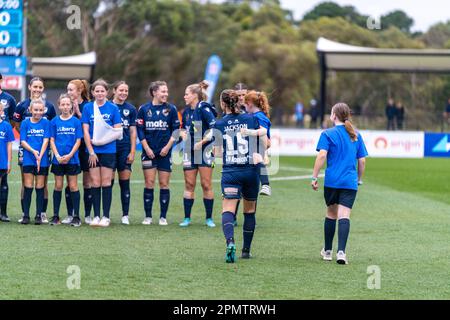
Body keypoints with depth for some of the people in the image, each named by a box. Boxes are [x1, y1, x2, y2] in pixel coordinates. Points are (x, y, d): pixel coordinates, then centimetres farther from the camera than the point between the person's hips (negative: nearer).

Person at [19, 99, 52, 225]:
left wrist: (40, 156, -14)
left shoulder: (46, 123, 3)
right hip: (28, 159, 0)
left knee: (40, 187, 4)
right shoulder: (25, 123, 4)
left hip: (42, 159, 0)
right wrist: (33, 151, -16)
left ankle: (39, 215, 8)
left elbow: (46, 141, -3)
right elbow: (23, 141, 0)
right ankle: (26, 215, 3)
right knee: (28, 187, -1)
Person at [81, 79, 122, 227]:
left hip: (108, 150, -1)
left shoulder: (113, 108, 1)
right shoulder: (87, 108, 4)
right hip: (93, 151, 1)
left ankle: (106, 216, 4)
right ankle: (96, 216, 7)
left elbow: (117, 130, -1)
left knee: (106, 183, 0)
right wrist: (91, 151, -6)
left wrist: (102, 140, -13)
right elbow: (85, 131, 2)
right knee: (95, 183, 2)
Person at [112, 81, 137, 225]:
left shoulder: (131, 109, 8)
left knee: (125, 182, 1)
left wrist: (132, 151, 2)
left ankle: (125, 215, 5)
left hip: (125, 149, 1)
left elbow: (133, 131, 9)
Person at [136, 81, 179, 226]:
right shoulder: (143, 109, 1)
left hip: (165, 152, 0)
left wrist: (168, 146, -6)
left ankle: (163, 217, 7)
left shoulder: (171, 109, 2)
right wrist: (146, 148, -6)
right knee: (149, 183, -2)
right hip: (149, 151, 0)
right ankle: (148, 216, 4)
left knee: (164, 184, 1)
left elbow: (176, 130, 4)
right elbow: (140, 130, 2)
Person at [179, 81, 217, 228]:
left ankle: (209, 218, 4)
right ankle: (187, 218, 9)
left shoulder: (204, 109, -10)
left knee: (206, 185, -3)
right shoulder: (188, 112, 12)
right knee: (189, 185, 5)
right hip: (190, 152, 7)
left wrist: (201, 142, -16)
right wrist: (183, 133, 4)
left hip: (204, 151, -7)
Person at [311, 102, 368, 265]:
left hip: (332, 181, -1)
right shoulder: (356, 135, 11)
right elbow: (362, 161, 11)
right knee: (344, 215, -6)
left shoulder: (328, 134, -1)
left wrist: (314, 177, -9)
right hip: (350, 182, 1)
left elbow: (322, 155, -13)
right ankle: (341, 251, -22)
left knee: (331, 213, 14)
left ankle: (327, 251, 25)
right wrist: (359, 179, 23)